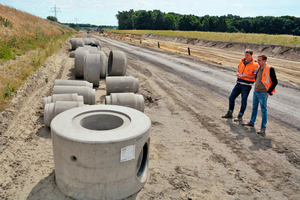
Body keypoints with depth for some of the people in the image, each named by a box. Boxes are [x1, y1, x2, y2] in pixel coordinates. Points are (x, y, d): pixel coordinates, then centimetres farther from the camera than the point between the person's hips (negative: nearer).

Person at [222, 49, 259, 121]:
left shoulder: (255, 65, -10)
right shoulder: (241, 62, 6)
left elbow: (254, 77, -12)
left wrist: (245, 75, -20)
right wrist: (239, 74, -10)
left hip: (247, 85, -6)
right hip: (239, 83, 6)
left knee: (243, 101, 2)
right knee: (231, 98, 8)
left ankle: (240, 116, 15)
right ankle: (229, 114, 22)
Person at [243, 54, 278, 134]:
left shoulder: (270, 69, -15)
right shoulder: (259, 68, 6)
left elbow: (275, 82, -12)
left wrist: (269, 92, -12)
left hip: (263, 93, -7)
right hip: (255, 92, 7)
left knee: (263, 110, -2)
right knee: (254, 108, 19)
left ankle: (263, 128, 3)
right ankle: (252, 122, 35)